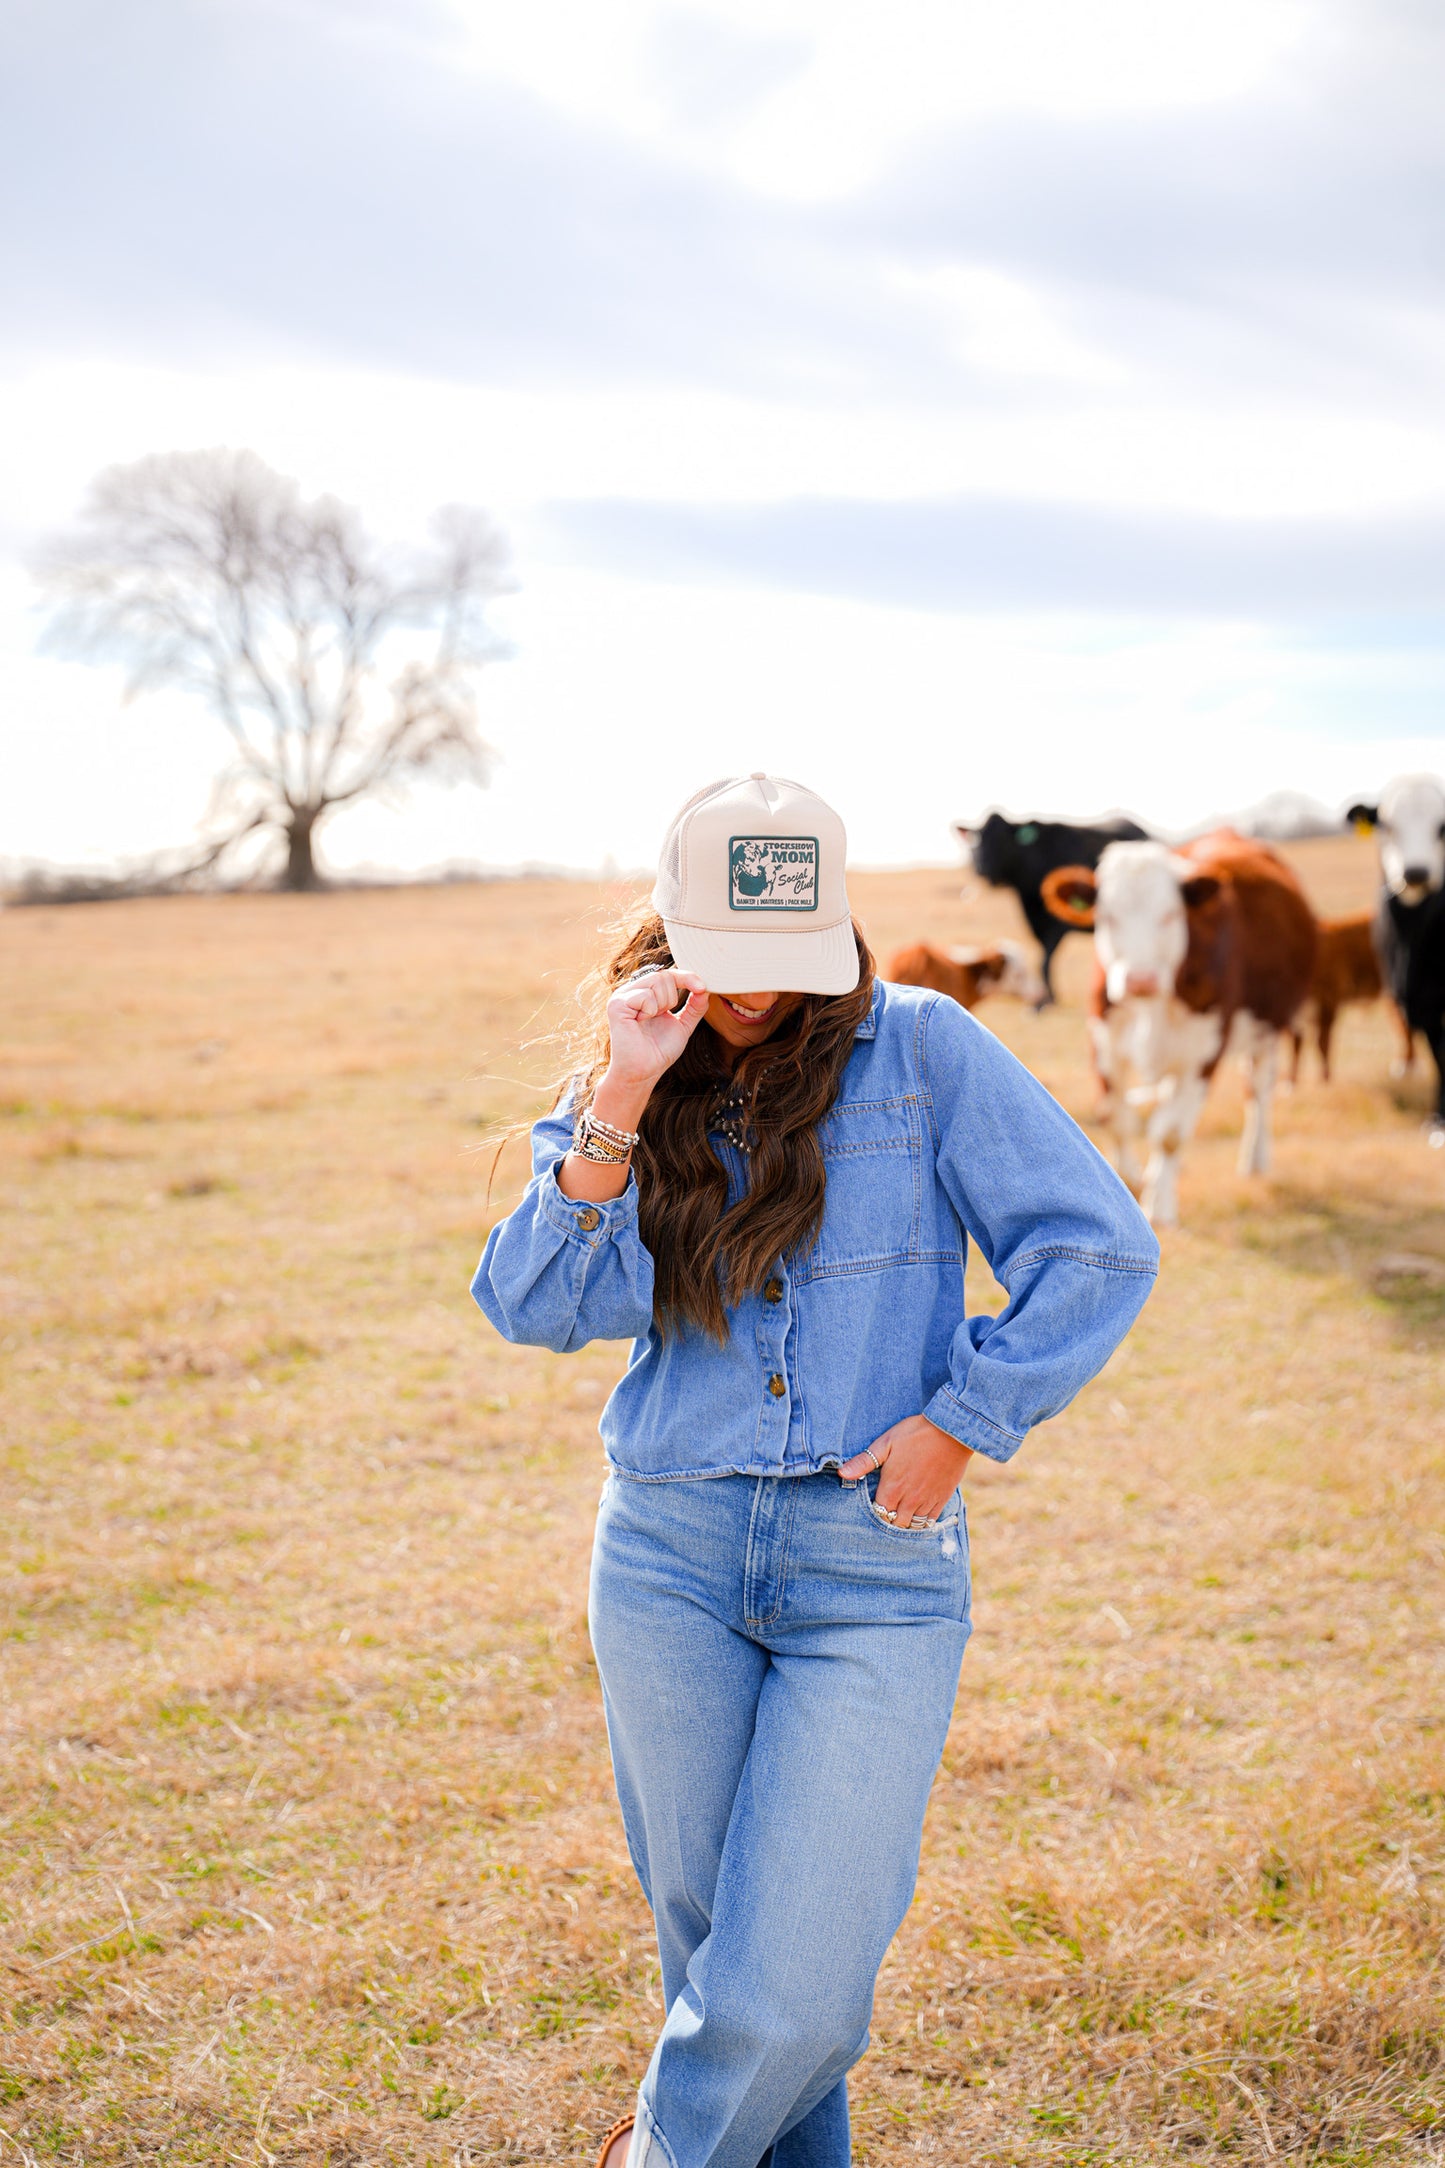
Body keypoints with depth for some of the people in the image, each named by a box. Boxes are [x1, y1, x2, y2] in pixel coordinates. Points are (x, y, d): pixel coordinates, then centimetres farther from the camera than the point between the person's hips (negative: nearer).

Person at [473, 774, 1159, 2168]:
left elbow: (1098, 1250, -2)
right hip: (669, 1555, 3)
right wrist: (618, 1107, -15)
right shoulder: (617, 1095, 7)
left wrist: (962, 1422, -7)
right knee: (712, 1943, 12)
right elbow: (536, 1309, -8)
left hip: (876, 1569, -2)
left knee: (796, 1985, -6)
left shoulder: (923, 1051, -1)